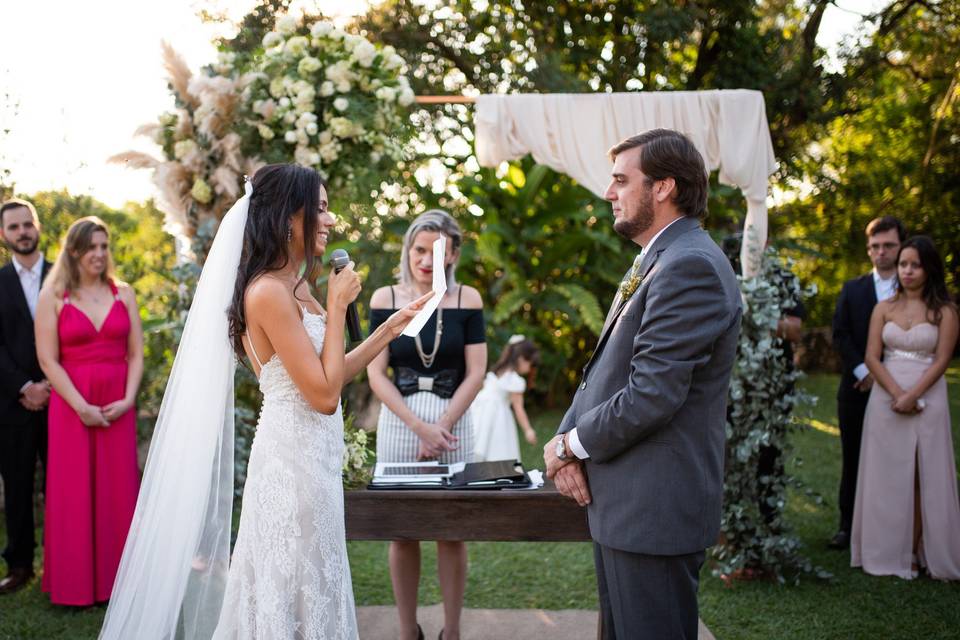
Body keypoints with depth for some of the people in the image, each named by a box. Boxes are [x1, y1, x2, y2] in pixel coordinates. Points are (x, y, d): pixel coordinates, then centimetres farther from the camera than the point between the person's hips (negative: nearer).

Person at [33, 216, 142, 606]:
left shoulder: (123, 294, 7)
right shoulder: (53, 297, -1)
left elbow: (136, 354, 6)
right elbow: (48, 360, -6)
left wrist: (127, 400, -8)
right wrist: (82, 407, -13)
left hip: (118, 408, 2)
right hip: (71, 407, -2)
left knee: (118, 489, 6)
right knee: (73, 492, 2)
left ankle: (116, 577, 17)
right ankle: (75, 584, 12)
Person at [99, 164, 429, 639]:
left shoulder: (294, 287, 10)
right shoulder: (269, 292, -18)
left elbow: (330, 377, 15)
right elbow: (324, 395, -20)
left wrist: (390, 328, 13)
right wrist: (336, 307, -13)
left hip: (310, 456, 9)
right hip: (293, 456, -9)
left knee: (312, 588, 16)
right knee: (293, 589, 2)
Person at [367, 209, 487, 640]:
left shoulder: (467, 299, 0)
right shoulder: (385, 299, 1)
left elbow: (475, 373, -1)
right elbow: (375, 373, -3)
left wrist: (441, 428, -10)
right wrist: (420, 427, -12)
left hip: (453, 421, 0)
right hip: (399, 422, 0)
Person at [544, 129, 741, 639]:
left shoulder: (690, 267, -18)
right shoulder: (656, 263, 16)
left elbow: (650, 395, -24)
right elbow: (605, 371, 14)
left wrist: (573, 444, -10)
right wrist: (564, 438, -3)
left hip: (655, 508, -10)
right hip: (625, 502, 10)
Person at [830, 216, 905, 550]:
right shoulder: (852, 289, 10)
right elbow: (840, 334, 2)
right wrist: (862, 370, -11)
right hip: (857, 388, 2)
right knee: (853, 460, 7)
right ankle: (848, 526, 14)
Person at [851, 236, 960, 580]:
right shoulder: (883, 308, 8)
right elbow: (872, 357, 0)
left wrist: (912, 396, -16)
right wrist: (897, 394, -13)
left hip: (927, 401, -2)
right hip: (885, 400, 2)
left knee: (922, 478, 1)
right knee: (888, 476, 5)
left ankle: (914, 553, 7)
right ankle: (887, 552, 12)